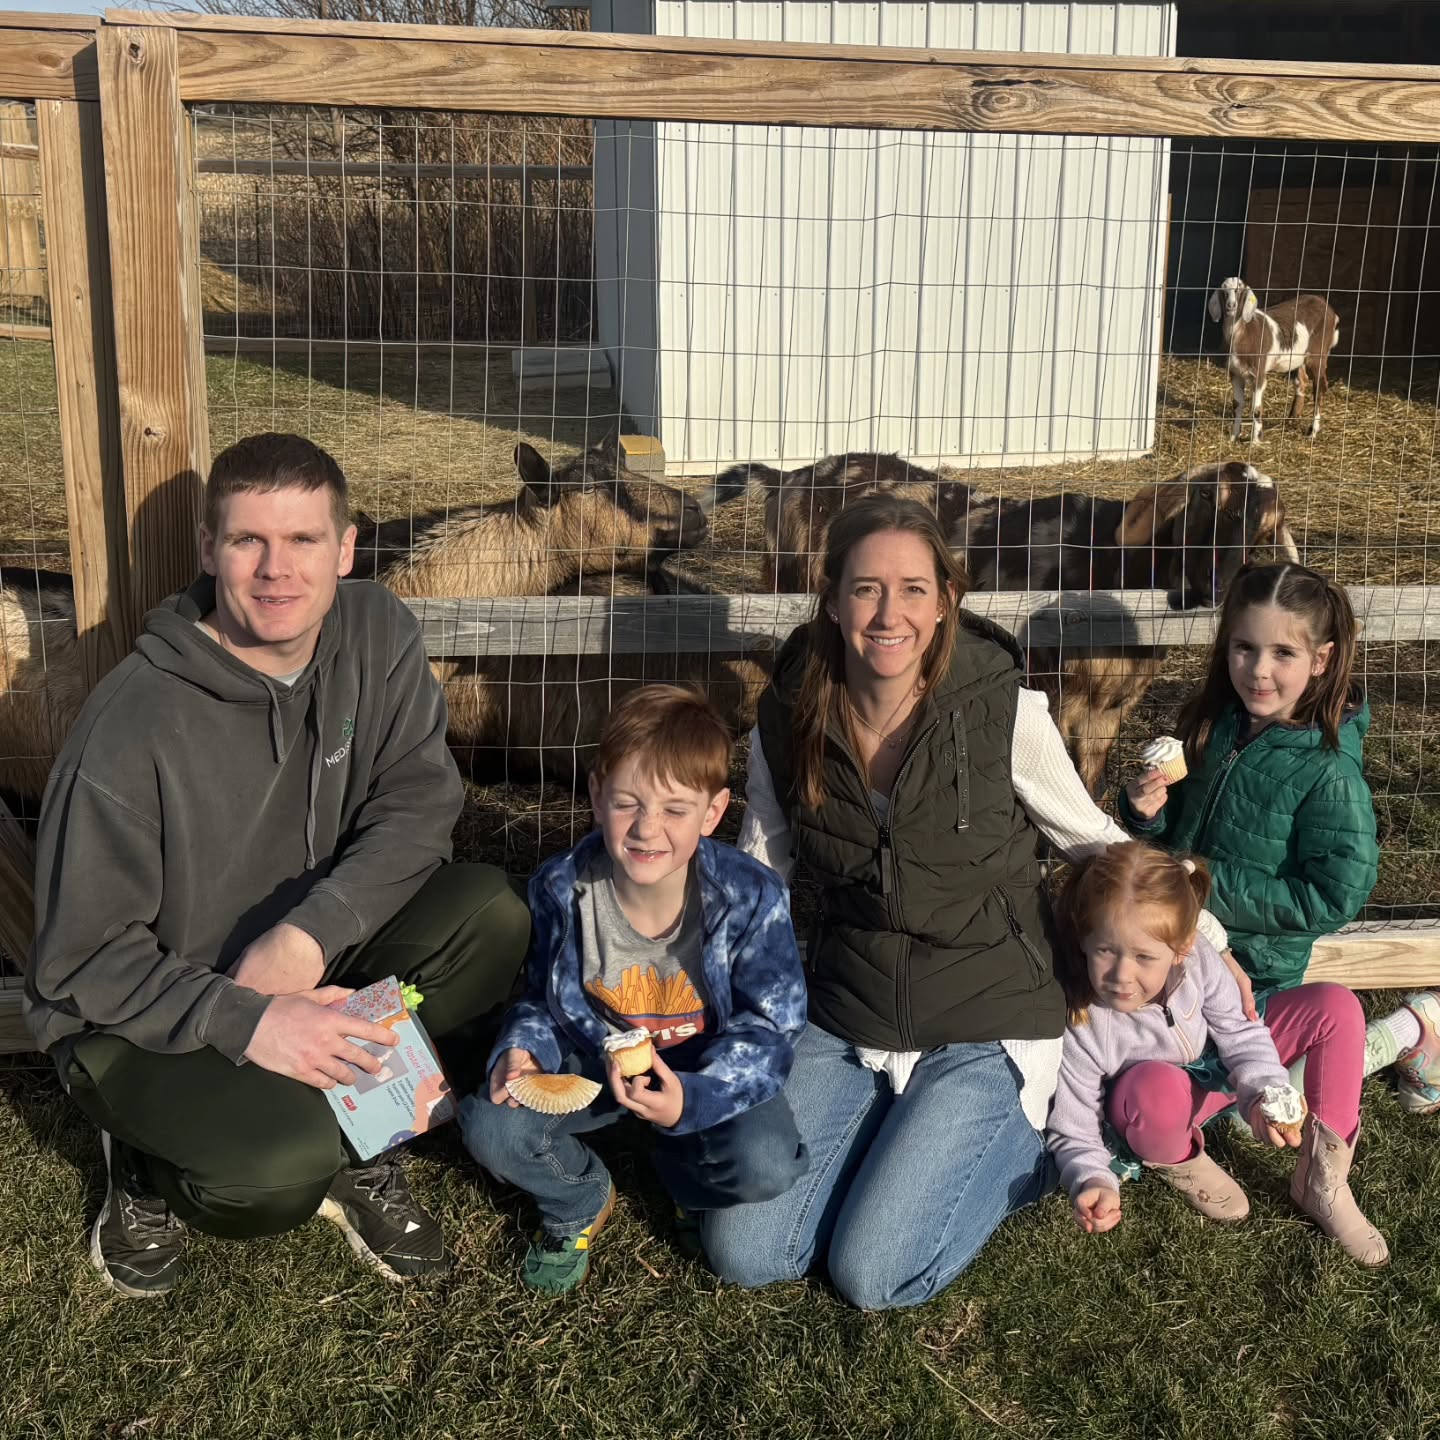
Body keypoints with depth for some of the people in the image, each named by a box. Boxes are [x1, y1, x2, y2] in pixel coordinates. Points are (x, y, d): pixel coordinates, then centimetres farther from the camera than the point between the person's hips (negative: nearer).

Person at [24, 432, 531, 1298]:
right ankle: (153, 1167, 6)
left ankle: (353, 1146, -1)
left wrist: (308, 933, -29)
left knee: (488, 917, -21)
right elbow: (85, 961, -19)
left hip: (309, 968, 5)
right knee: (280, 1173, -32)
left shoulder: (377, 633, -9)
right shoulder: (136, 725, -25)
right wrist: (246, 1021, -35)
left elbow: (419, 804, -13)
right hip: (143, 1017, -5)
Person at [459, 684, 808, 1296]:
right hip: (591, 1059, 2)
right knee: (489, 1126, -21)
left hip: (704, 1070, -1)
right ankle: (580, 1201, 13)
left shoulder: (751, 899, -24)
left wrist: (690, 1099, -36)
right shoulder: (562, 888, -17)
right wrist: (521, 1052, -23)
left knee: (767, 1166, -28)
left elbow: (769, 1028, -18)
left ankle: (685, 1177, 12)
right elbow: (542, 999, 0)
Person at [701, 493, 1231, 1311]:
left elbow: (1096, 842, 0)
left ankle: (1024, 1140, 12)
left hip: (984, 1033, -3)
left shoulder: (1006, 712, -16)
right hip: (844, 1024, 4)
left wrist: (1207, 946, 4)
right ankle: (902, 1141, 20)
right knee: (743, 1254, -5)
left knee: (873, 1274, -13)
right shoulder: (788, 725, -6)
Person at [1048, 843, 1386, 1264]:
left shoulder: (1196, 957, -30)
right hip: (1160, 1114, -4)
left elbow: (1239, 1032, -13)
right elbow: (1073, 1133, -23)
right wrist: (1094, 1183, -44)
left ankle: (1321, 1182, -4)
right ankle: (1178, 1162, -4)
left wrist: (1266, 1092, -32)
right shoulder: (1075, 1031, -36)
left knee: (1336, 1006, -12)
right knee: (1158, 1086, -43)